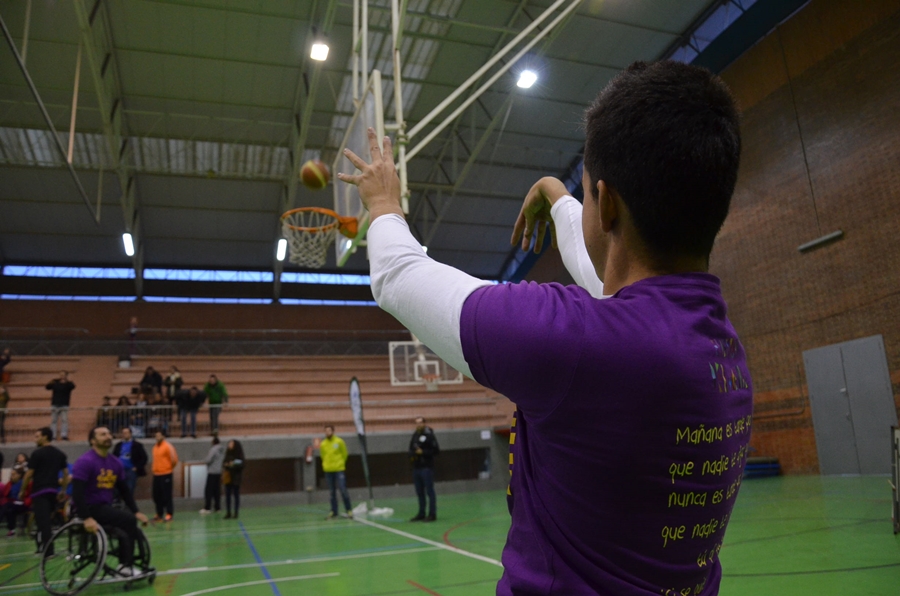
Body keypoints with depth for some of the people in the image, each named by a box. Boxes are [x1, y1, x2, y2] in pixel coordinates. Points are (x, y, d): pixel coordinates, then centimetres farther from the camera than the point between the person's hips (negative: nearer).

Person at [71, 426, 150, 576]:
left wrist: (136, 511, 7)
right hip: (91, 508, -7)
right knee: (129, 520, -23)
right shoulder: (85, 462, -13)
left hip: (106, 507, 7)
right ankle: (125, 566, -13)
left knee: (135, 532, -5)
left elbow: (124, 490, 14)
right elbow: (77, 492, -21)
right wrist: (87, 518, -30)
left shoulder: (115, 462, 8)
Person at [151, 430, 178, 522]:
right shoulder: (155, 447, 12)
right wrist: (154, 468, 17)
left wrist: (171, 467, -2)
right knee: (156, 496, 10)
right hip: (156, 474, 7)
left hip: (165, 474, -7)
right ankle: (159, 514, 20)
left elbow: (174, 459, -13)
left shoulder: (168, 446, -11)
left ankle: (169, 515, 0)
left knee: (167, 495, -5)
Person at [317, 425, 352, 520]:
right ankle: (334, 512, 14)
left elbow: (344, 454, 5)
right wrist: (327, 465, 11)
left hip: (339, 470, -3)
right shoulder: (323, 444, 5)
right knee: (332, 492, 8)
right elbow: (322, 456, 16)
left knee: (343, 490, -6)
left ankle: (349, 510, 4)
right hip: (328, 471, 3)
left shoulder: (339, 441, -3)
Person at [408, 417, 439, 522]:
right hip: (416, 467, 7)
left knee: (429, 491, -3)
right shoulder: (414, 435, 13)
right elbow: (411, 449, 23)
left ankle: (432, 514, 2)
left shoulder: (429, 435, -7)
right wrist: (411, 455, 3)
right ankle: (421, 514, 20)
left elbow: (436, 450, -11)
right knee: (419, 492, 12)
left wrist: (423, 452, -17)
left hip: (427, 467, -7)